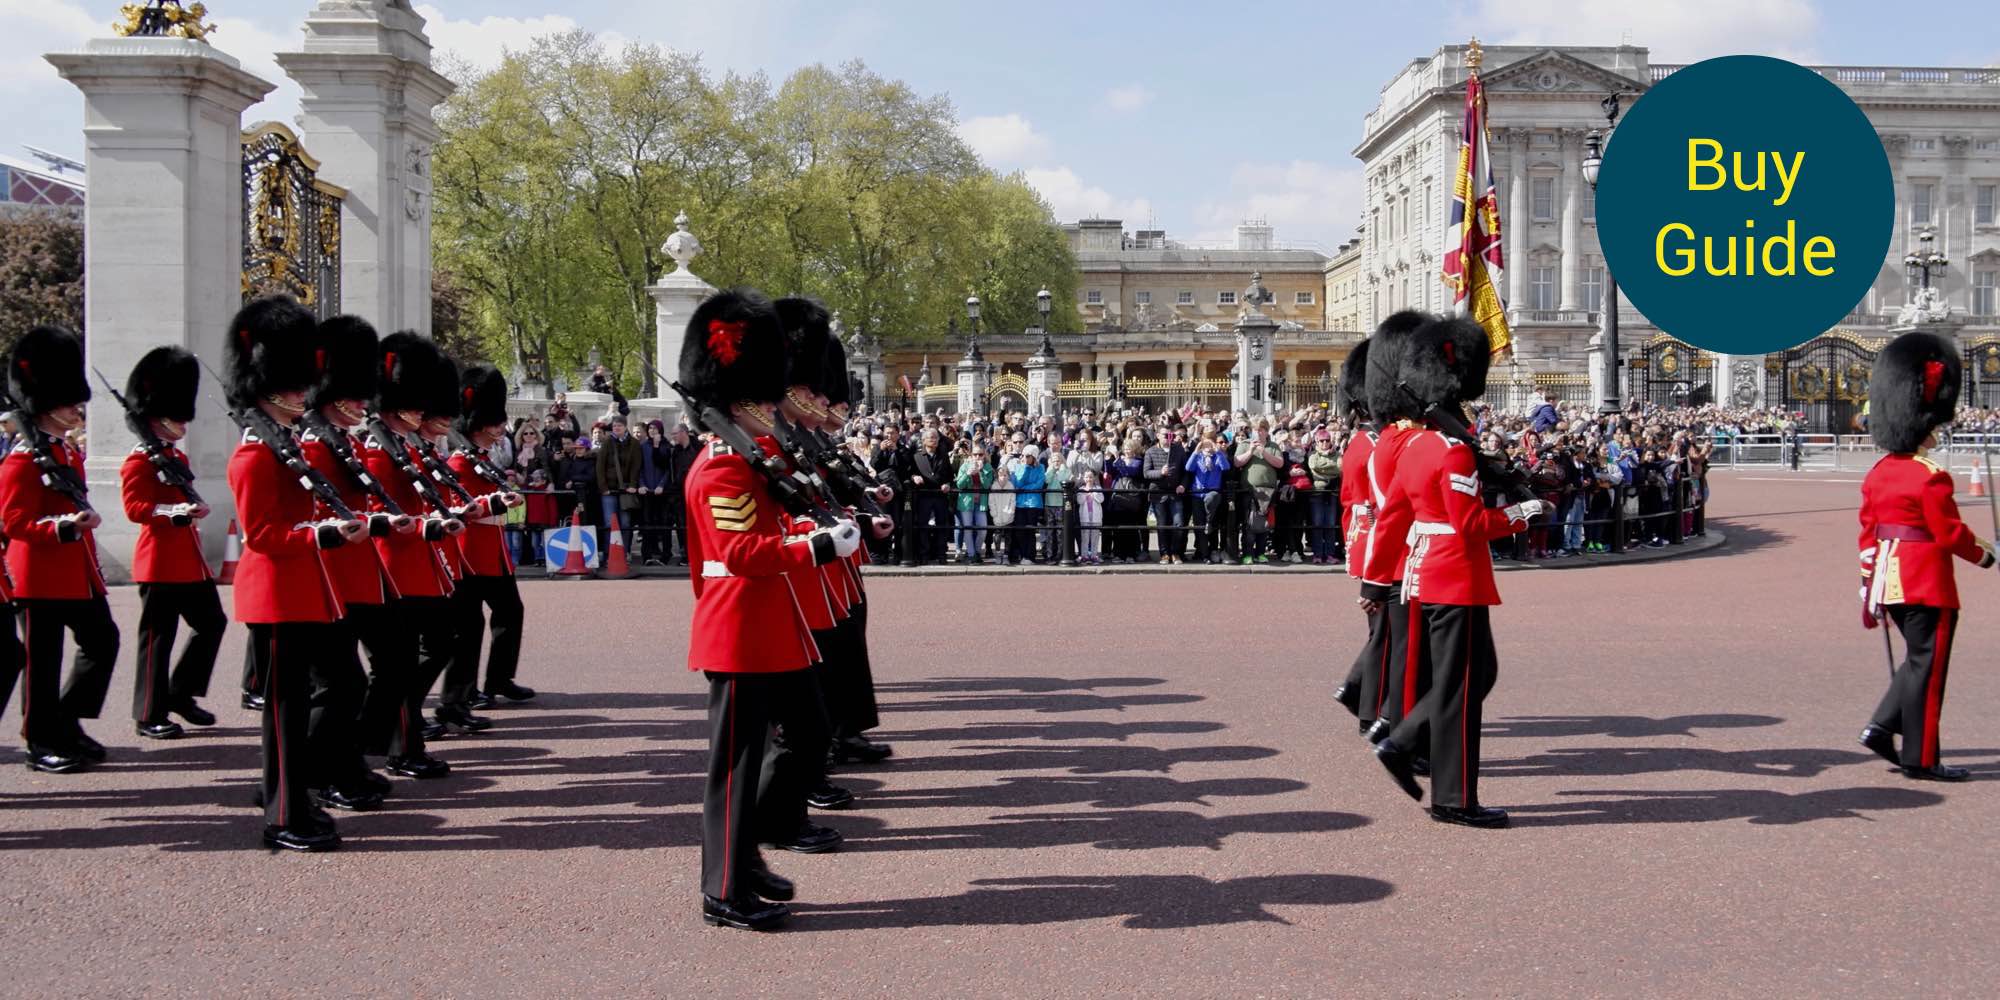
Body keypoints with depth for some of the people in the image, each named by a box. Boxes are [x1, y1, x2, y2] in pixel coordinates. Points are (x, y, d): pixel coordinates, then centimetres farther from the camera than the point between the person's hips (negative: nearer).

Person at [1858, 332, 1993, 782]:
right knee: (1927, 666, 1)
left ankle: (1881, 728, 14)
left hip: (1890, 580, 8)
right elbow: (1951, 533, -14)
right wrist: (1983, 554, 4)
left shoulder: (1879, 473, 6)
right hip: (1928, 586, -8)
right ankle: (1920, 758, 7)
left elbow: (1868, 532, 11)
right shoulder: (1931, 478, -18)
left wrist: (1870, 581, 18)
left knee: (1919, 659, 20)